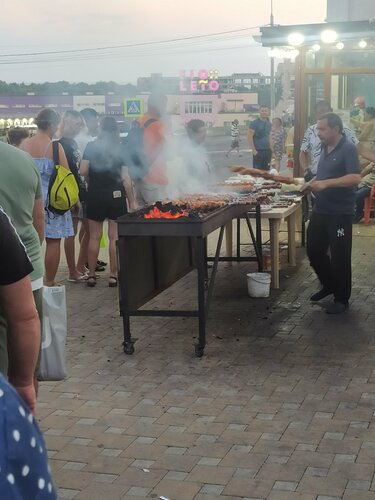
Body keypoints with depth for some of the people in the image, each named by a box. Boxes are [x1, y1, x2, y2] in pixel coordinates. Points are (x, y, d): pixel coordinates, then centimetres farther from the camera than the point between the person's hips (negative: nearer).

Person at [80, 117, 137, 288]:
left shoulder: (91, 146, -2)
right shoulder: (121, 149, -2)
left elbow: (83, 170, -9)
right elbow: (125, 178, -4)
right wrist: (132, 201, 1)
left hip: (95, 195, 0)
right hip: (116, 195, 0)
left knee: (94, 237, 7)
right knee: (115, 237, 3)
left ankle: (91, 275, 10)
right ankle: (113, 275, 5)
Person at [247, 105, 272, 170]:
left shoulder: (268, 124, 13)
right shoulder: (254, 123, -7)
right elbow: (249, 137, -11)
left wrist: (271, 149, 12)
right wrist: (254, 150, -16)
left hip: (267, 151, 6)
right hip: (258, 151, -6)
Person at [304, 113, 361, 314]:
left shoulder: (348, 149, -15)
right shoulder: (326, 149, 11)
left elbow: (355, 178, -26)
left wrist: (326, 183, -28)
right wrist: (311, 183, 6)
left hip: (340, 213, -8)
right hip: (320, 210, 9)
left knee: (339, 257, 0)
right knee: (314, 251, 14)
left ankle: (341, 299, 13)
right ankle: (329, 285, 35)